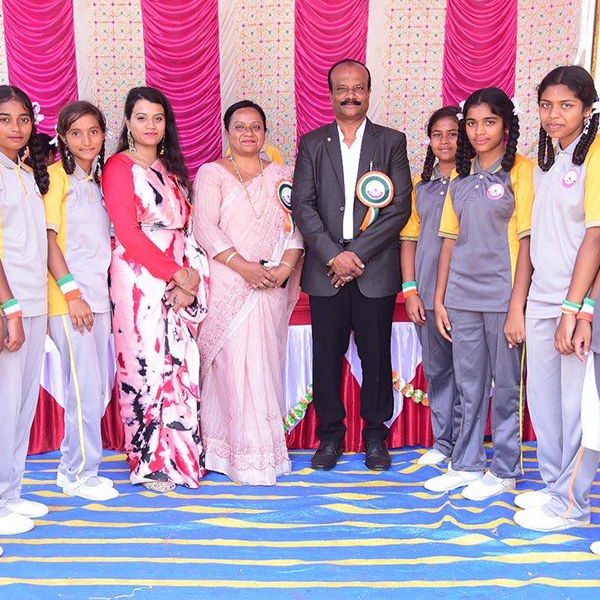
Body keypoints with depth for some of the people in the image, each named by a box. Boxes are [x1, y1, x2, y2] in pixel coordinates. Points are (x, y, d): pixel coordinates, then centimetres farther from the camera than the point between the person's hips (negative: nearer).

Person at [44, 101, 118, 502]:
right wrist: (72, 292, -15)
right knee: (86, 387, -6)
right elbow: (48, 238, -10)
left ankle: (70, 468, 22)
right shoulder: (56, 176, -3)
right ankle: (82, 474, 9)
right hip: (69, 298, -7)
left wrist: (103, 290, 10)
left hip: (98, 295, 7)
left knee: (100, 387, 9)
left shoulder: (97, 180, 18)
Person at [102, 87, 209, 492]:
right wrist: (176, 273, -12)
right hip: (141, 281, -6)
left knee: (181, 365, 6)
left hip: (180, 282, 6)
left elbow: (186, 227, 13)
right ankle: (151, 463, 12)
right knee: (147, 366, -2)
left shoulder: (171, 168, 18)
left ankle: (180, 455, 18)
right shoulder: (119, 167, -3)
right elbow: (129, 235, -11)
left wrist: (191, 278, -3)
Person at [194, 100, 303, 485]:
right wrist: (243, 266, -17)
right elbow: (205, 227, -6)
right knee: (235, 364, -6)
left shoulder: (282, 176, 15)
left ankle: (267, 449, 14)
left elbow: (295, 227, 6)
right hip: (227, 284, -2)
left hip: (271, 286, 3)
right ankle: (245, 455, 3)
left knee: (265, 364, 4)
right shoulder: (211, 174, 6)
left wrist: (285, 267, -12)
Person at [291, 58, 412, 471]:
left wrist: (358, 253, -11)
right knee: (327, 356, 6)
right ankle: (331, 434, 21)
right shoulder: (312, 143, 10)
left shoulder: (392, 141, 7)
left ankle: (375, 435, 22)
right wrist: (334, 255, -12)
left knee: (376, 356, 6)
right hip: (325, 268, 1)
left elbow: (401, 207, -3)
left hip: (376, 269, -1)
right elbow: (303, 206, 0)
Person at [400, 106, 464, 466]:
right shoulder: (421, 185, 12)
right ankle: (443, 442, 26)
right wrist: (410, 290, 3)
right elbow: (409, 238, 11)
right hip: (428, 293, 4)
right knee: (436, 369, 12)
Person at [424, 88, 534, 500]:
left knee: (506, 386, 5)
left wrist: (517, 307, -15)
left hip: (502, 297, -5)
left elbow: (527, 241, -10)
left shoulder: (522, 170, -4)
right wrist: (439, 298, 9)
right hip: (462, 297, 5)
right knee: (469, 386, 13)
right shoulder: (462, 177, 13)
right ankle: (466, 464, 26)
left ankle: (504, 470, 20)